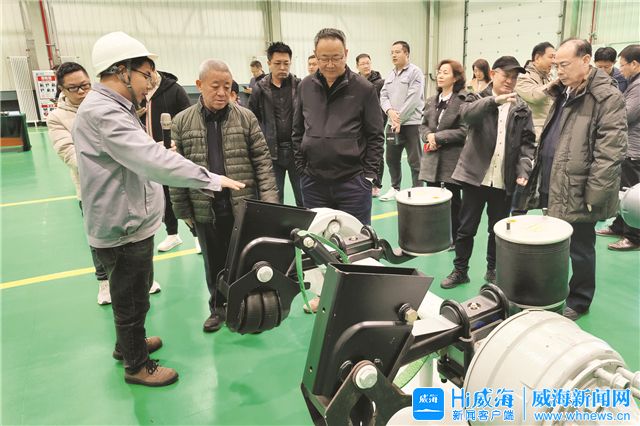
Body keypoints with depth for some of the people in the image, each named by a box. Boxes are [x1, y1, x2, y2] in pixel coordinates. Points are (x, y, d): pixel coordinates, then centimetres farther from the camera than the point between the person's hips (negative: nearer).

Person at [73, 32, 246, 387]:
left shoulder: (109, 107, 11)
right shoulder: (102, 112, -24)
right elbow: (153, 160, -34)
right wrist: (211, 180, -32)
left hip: (130, 223, 10)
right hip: (124, 228, -10)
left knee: (132, 294, 27)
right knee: (132, 300, 9)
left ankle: (128, 343, 48)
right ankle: (137, 365, 29)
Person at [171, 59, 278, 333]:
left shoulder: (246, 118, -2)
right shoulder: (182, 122, -1)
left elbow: (262, 160, -2)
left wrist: (269, 200, -9)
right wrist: (182, 209, 2)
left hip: (244, 206, -1)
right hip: (205, 209, 1)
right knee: (214, 262, 17)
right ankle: (218, 307, 36)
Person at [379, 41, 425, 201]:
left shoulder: (415, 72, -7)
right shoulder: (390, 74, 15)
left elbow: (413, 99, -15)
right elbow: (383, 95, 10)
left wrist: (399, 120, -15)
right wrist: (390, 111, -10)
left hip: (410, 123, -7)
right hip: (392, 123, 7)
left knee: (414, 161, -3)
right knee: (391, 158, 15)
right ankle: (395, 188, 30)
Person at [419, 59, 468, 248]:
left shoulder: (464, 100, -10)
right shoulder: (432, 100, 12)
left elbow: (464, 130, -15)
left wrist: (438, 137, -15)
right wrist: (428, 136, -7)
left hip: (452, 159, -6)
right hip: (432, 157, 6)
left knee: (453, 200, 7)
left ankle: (455, 238, 22)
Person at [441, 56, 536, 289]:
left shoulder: (522, 108, 8)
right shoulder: (477, 99, 2)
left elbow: (527, 143, 5)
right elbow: (467, 114, -22)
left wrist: (523, 170, -9)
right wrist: (495, 100, -34)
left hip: (505, 180, 2)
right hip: (475, 175, -2)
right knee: (466, 228, 6)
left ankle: (493, 270, 29)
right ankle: (460, 270, 21)